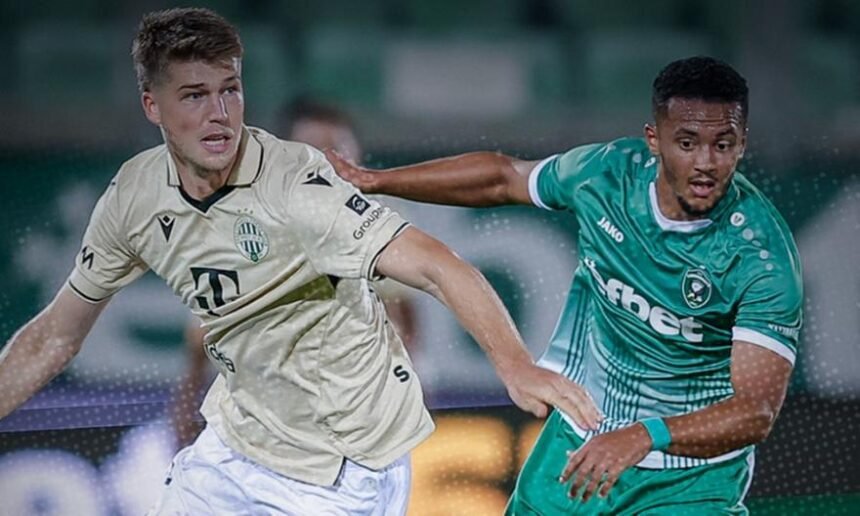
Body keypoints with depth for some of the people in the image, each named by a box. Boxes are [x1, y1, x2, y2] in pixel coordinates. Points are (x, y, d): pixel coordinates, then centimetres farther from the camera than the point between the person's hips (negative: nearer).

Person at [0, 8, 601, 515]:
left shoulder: (292, 181, -25)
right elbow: (56, 336, 6)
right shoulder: (134, 196, -7)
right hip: (237, 437, 6)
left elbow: (431, 264, -36)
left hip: (341, 462, -6)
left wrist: (514, 363, -51)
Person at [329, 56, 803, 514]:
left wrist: (647, 437, -44)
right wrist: (373, 180, 13)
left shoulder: (764, 254, -25)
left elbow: (758, 410, -29)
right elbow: (505, 178, 10)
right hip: (577, 446, 4)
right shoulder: (606, 172, -12)